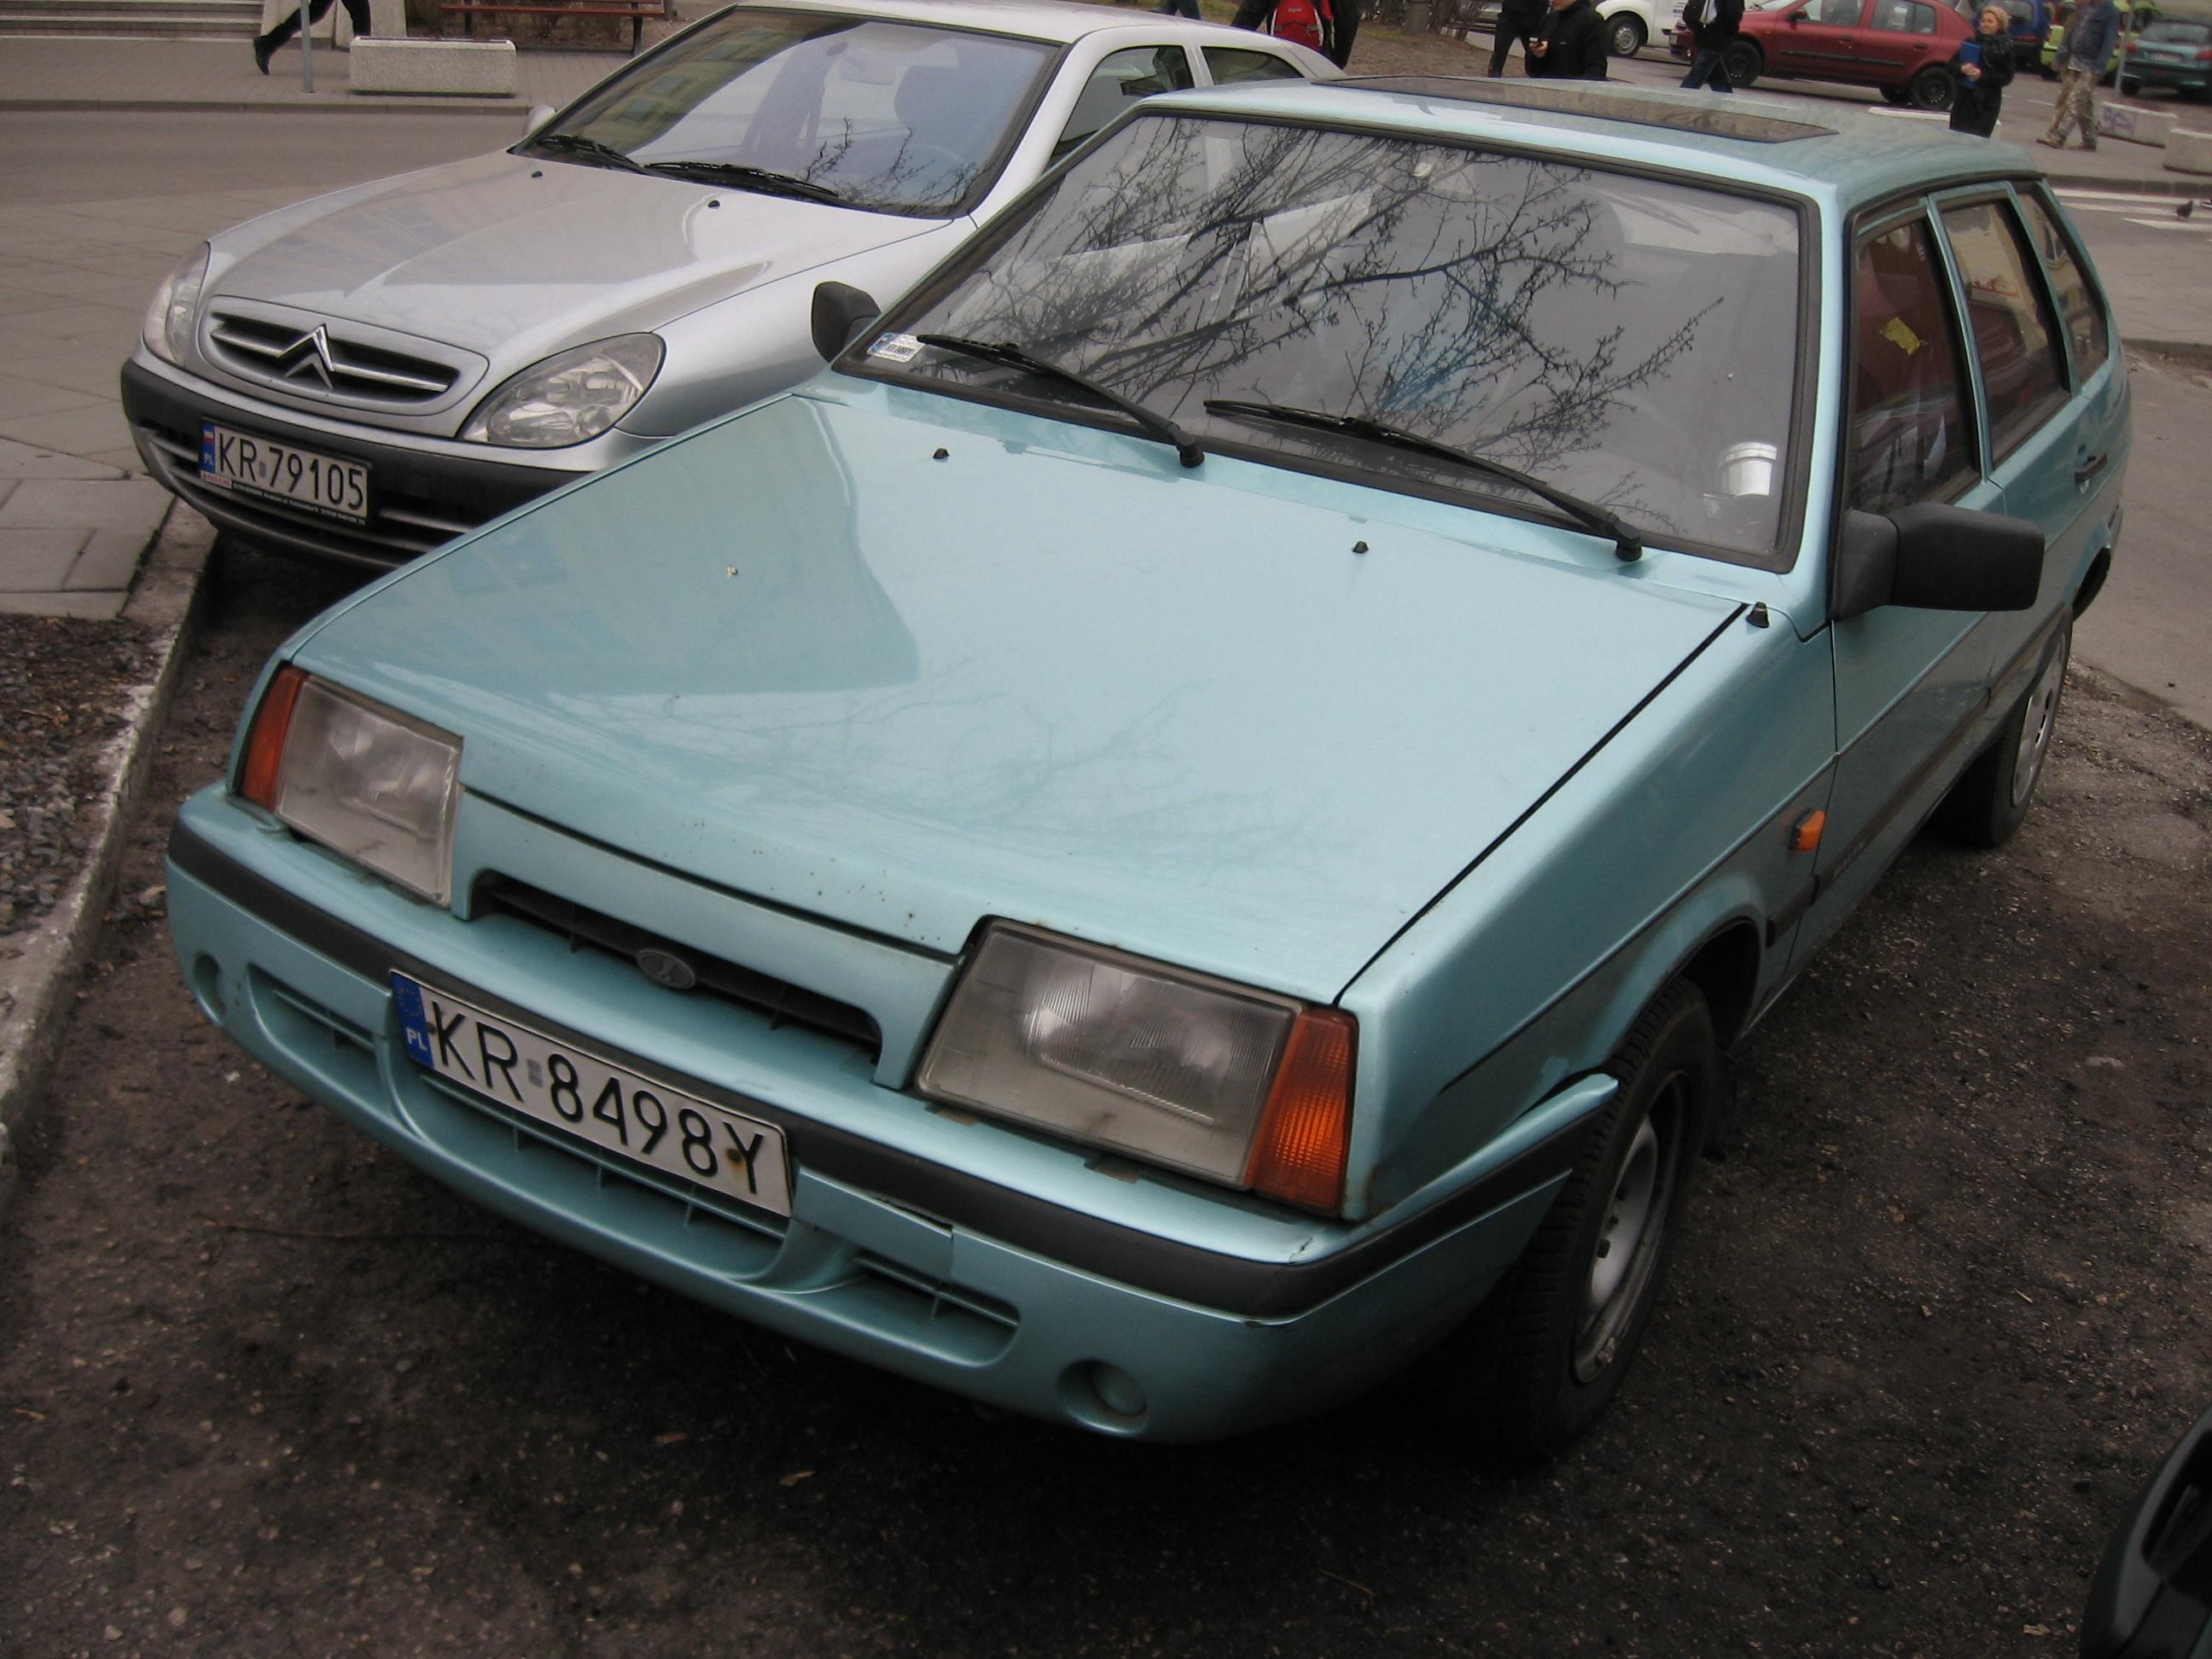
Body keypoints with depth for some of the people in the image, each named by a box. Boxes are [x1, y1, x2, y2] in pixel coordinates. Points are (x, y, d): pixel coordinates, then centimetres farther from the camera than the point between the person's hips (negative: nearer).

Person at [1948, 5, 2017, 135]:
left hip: (1986, 103, -3)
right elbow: (1952, 64, 6)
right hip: (1963, 99, 3)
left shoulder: (2005, 48, 0)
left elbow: (2006, 78, -6)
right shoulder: (1971, 41, 8)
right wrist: (1962, 68, -16)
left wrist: (1982, 76, -19)